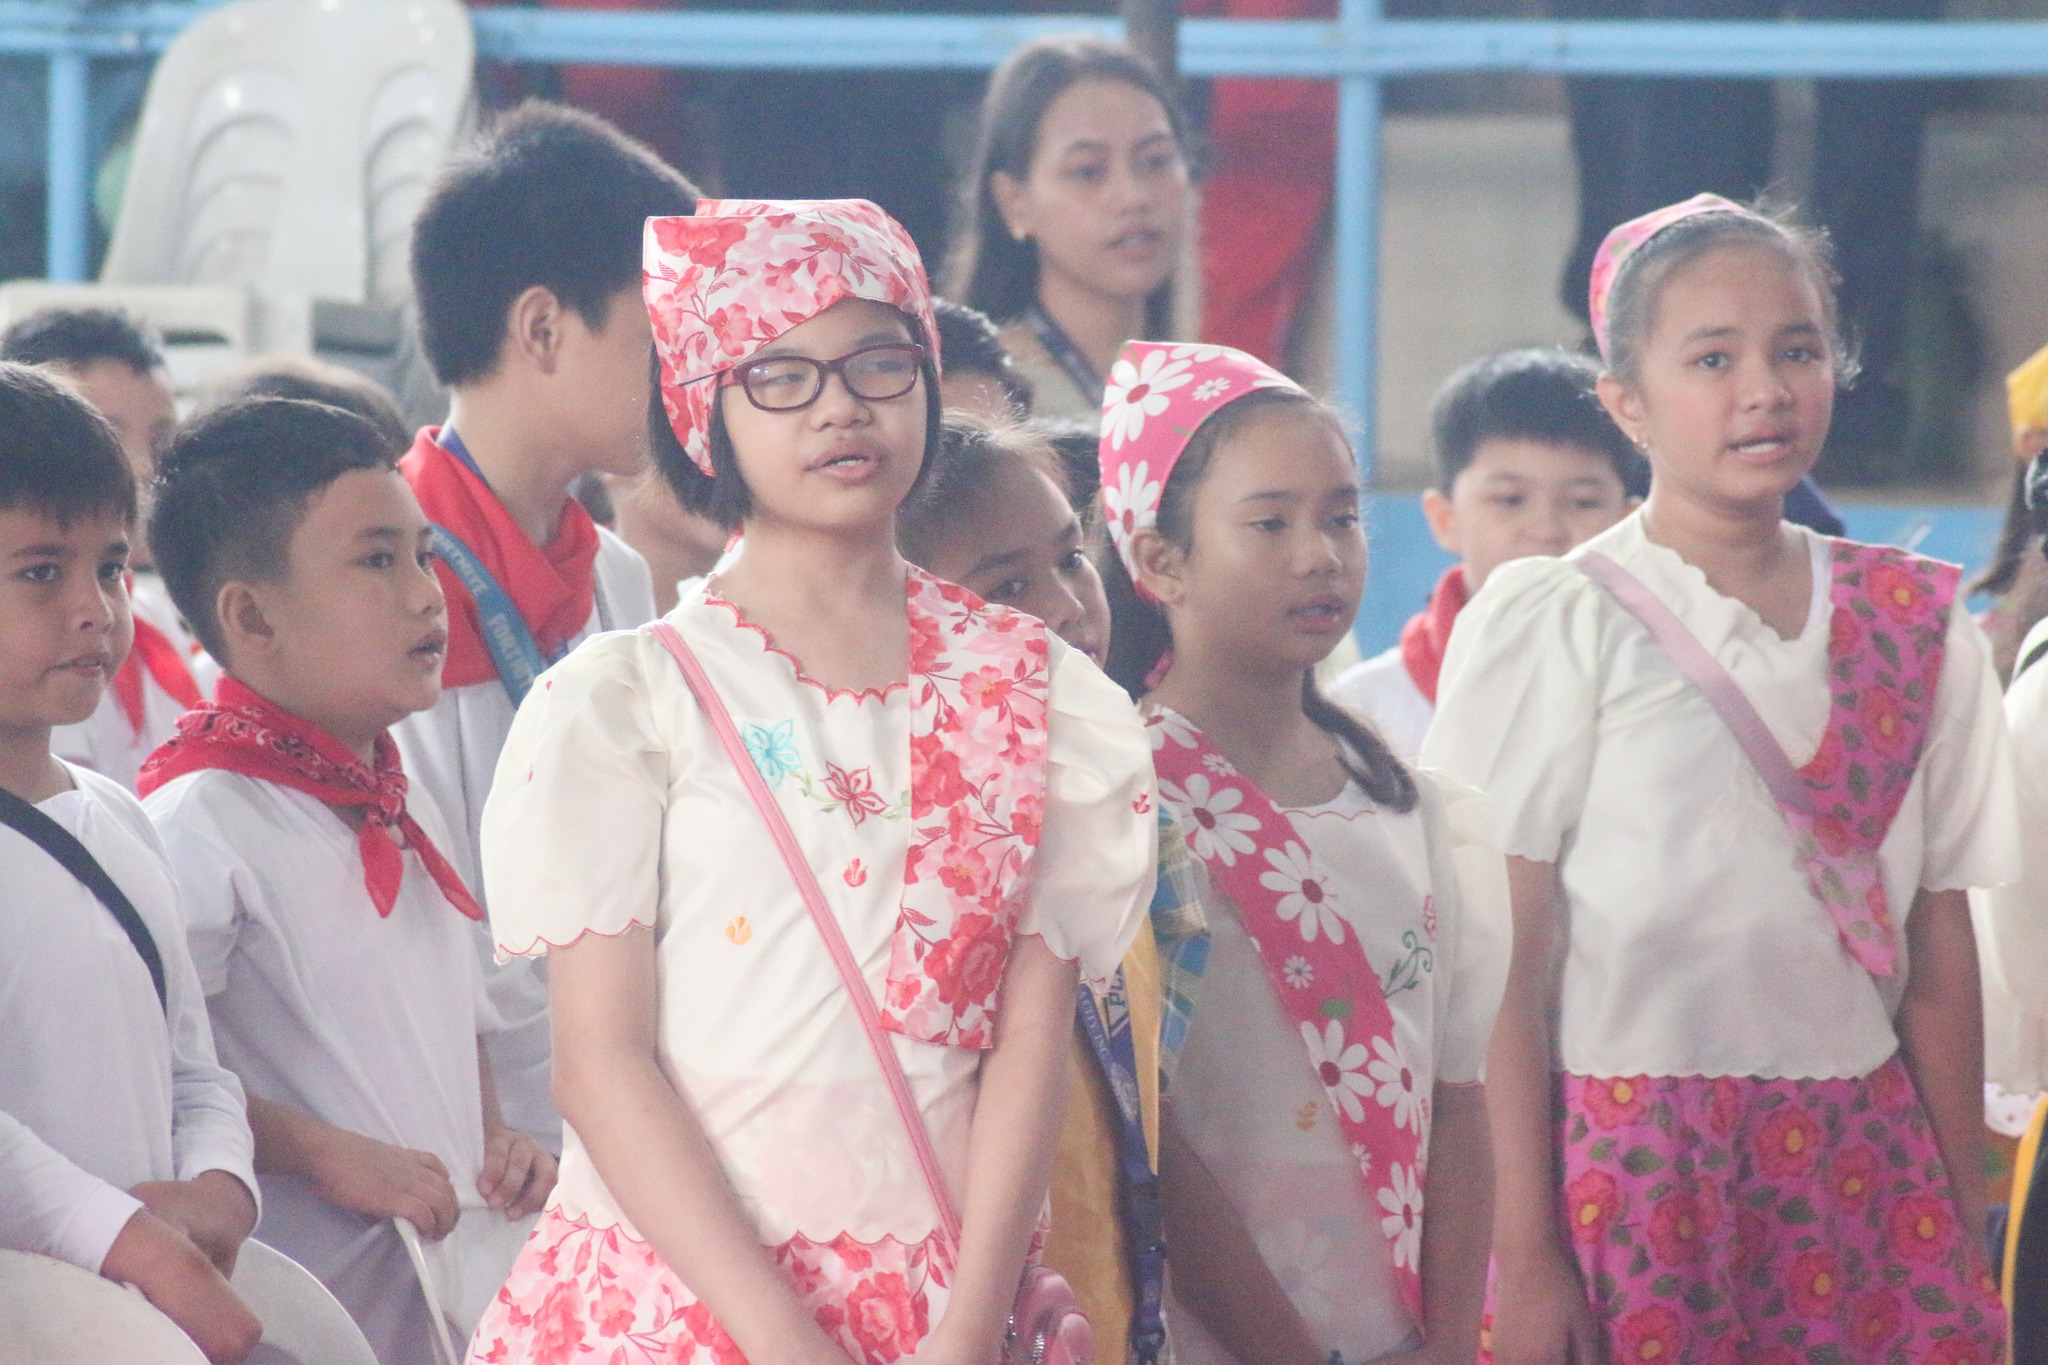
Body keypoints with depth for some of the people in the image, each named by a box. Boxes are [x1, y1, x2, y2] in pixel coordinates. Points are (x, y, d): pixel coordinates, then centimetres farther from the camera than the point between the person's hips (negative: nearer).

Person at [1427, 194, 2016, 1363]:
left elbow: (1941, 957, 9)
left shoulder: (1912, 625, 8)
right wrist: (1525, 1259, -10)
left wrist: (1965, 1223, 6)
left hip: (1862, 1171, 3)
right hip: (1639, 1168, -3)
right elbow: (1506, 971, -5)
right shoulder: (1550, 624, -3)